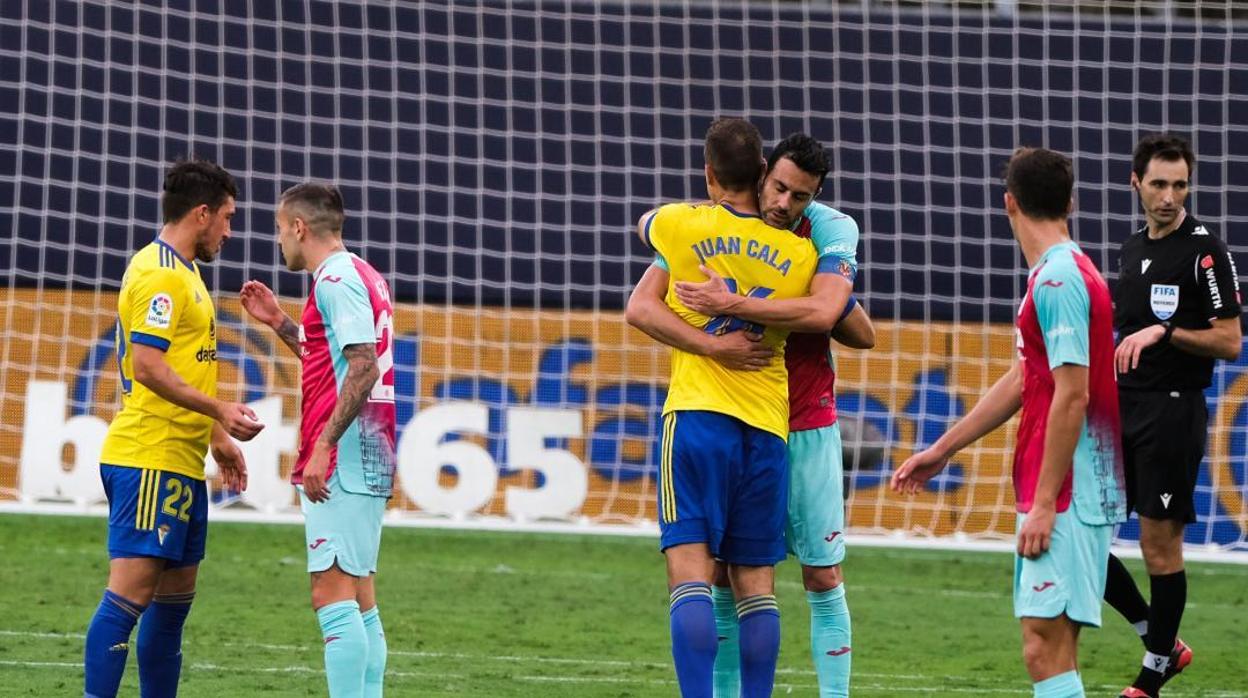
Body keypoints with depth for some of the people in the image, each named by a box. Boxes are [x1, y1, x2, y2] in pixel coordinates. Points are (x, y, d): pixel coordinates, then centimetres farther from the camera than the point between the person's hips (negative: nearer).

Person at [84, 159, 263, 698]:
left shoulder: (181, 273, 20)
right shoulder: (160, 274, -12)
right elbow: (147, 367, -21)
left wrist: (216, 436, 25)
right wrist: (219, 411, -22)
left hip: (180, 461, 11)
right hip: (150, 457, -11)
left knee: (175, 596, 12)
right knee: (131, 592, -14)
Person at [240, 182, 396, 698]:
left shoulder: (336, 280, -11)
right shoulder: (362, 277, 19)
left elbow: (363, 367, -21)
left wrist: (322, 447, -22)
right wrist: (280, 324, 26)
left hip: (341, 462, -10)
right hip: (368, 462, 10)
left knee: (332, 595, -12)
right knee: (359, 601, 10)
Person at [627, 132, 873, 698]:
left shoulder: (831, 230, -8)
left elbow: (823, 312, -26)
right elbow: (641, 306, -16)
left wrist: (732, 305, -30)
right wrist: (711, 344, -30)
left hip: (806, 428, -1)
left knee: (823, 578, 0)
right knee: (725, 579, 2)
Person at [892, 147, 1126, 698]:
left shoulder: (1059, 280, -14)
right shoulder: (1057, 274, 16)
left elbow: (1071, 396, -19)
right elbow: (1022, 382, 24)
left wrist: (1044, 502, -19)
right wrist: (941, 451, 29)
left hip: (1066, 492, -10)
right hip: (1050, 492, 10)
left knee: (1045, 647, -14)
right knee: (1050, 649, 10)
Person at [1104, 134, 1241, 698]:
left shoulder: (1205, 251, -8)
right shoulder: (1132, 250, 14)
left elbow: (1229, 341, -11)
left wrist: (1164, 332, -21)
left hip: (1172, 412, -7)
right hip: (1122, 408, 7)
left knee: (1160, 546, -2)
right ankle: (1160, 640, 15)